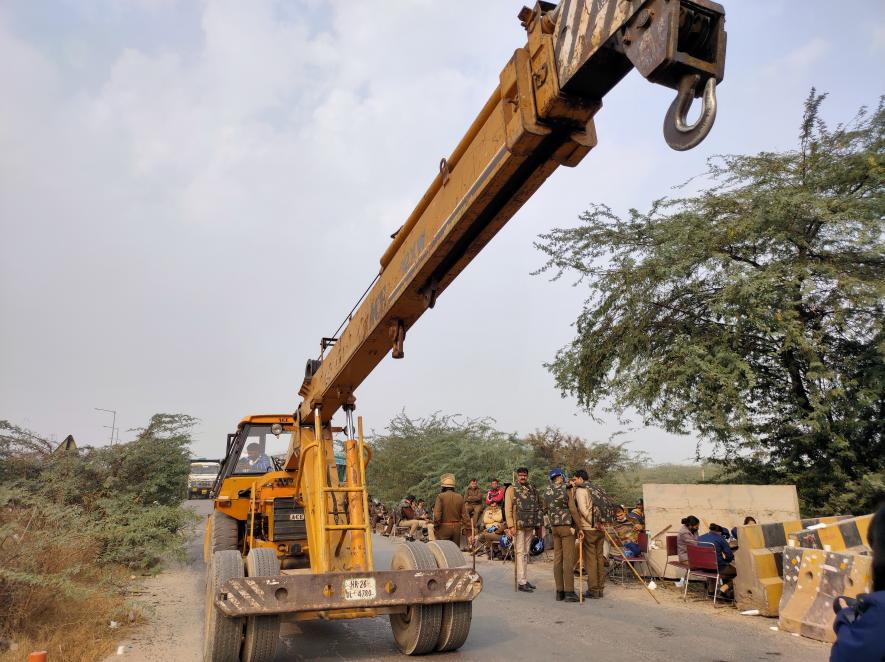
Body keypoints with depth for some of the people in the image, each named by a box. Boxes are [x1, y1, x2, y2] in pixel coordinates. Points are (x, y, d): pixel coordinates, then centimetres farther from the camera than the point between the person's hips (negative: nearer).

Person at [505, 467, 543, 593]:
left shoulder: (533, 489, 12)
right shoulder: (511, 489, -3)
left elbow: (538, 508, 16)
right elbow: (508, 509, -8)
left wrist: (538, 525, 12)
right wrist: (511, 526, -16)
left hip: (530, 527, 5)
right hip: (518, 526, -5)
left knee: (526, 553, 12)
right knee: (520, 553, -4)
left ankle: (525, 579, 20)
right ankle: (521, 582, -2)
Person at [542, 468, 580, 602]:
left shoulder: (547, 491, 9)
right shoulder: (566, 488, -10)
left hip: (554, 527, 6)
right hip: (567, 526, -6)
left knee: (557, 558, 8)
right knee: (568, 559, -5)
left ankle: (559, 591, 10)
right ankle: (569, 592, -6)